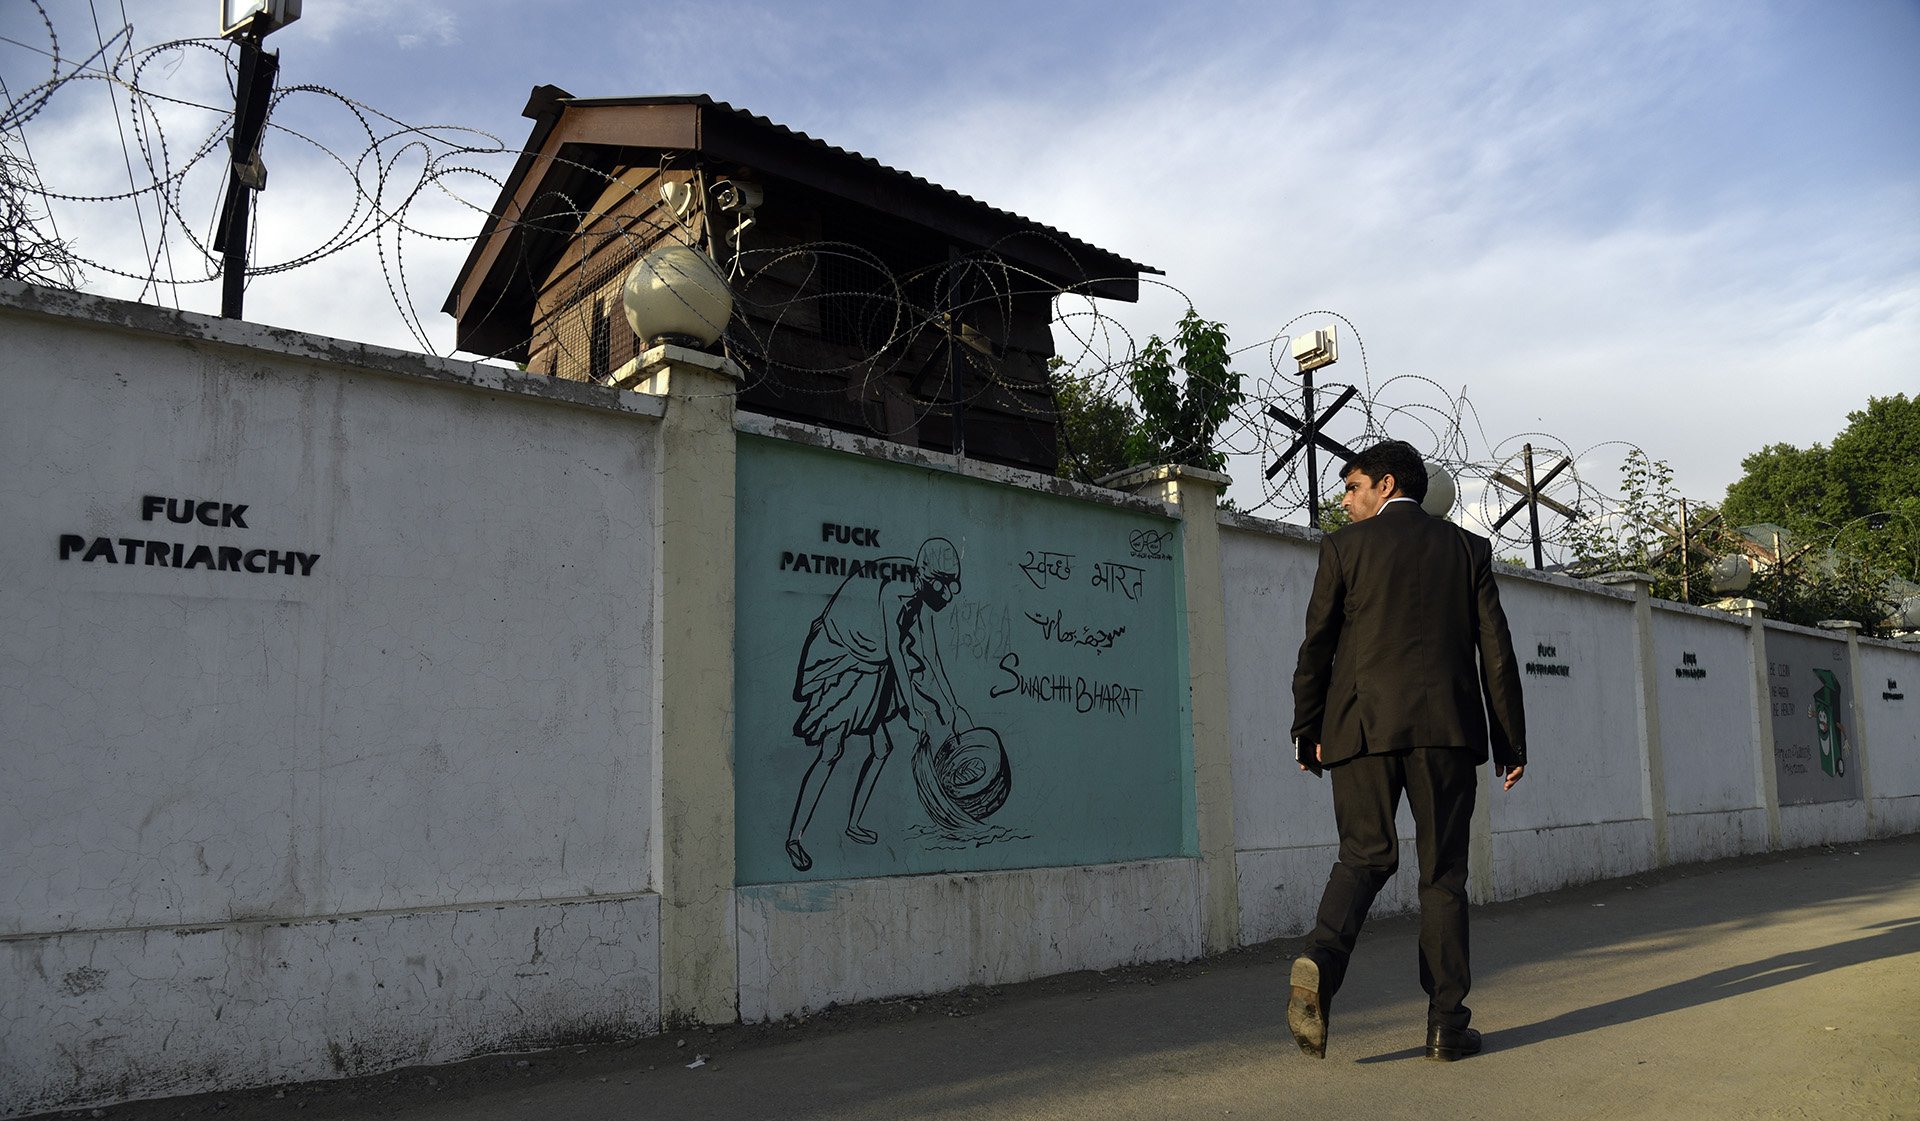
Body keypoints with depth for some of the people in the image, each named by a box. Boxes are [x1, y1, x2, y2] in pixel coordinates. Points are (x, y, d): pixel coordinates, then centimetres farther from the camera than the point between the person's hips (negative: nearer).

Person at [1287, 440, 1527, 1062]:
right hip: (1446, 727, 1)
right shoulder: (1468, 548, 10)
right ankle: (1447, 1023, 8)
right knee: (1443, 873, 7)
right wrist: (1512, 741, 11)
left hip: (1362, 726, -1)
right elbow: (1497, 653, 7)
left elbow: (1316, 646, 2)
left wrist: (1307, 730, 9)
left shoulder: (1344, 545, 4)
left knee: (1364, 856, 10)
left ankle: (1321, 959, -14)